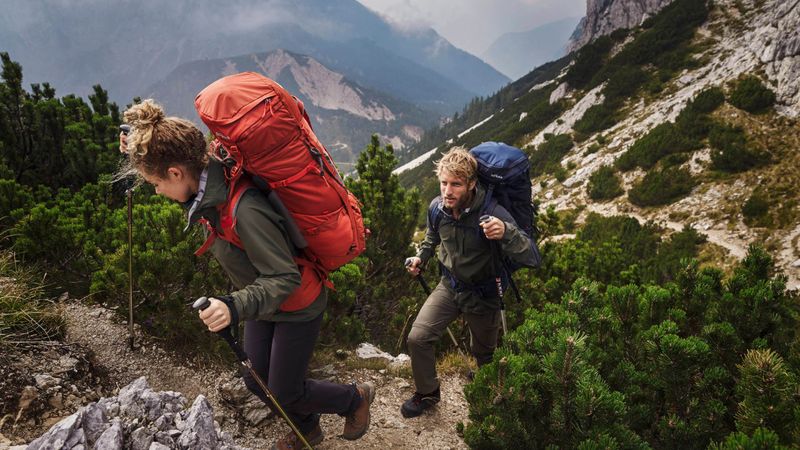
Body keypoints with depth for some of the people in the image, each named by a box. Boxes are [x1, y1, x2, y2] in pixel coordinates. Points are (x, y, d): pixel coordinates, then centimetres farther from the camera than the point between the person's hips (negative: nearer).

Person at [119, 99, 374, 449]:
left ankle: (356, 398, 34)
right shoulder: (209, 185, -12)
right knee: (257, 381, 19)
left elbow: (285, 278, -32)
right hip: (264, 303, 8)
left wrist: (235, 306, -45)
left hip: (297, 306, -8)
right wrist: (142, 153, 1)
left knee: (285, 392, 7)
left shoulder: (244, 211, -38)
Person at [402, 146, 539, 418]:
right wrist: (421, 257, -6)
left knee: (484, 353, 18)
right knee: (417, 338, -7)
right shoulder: (437, 207, -15)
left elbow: (532, 259, -37)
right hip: (449, 286, 4)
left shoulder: (492, 213, -31)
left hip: (482, 292, -3)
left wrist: (506, 232, -54)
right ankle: (427, 393, 20)